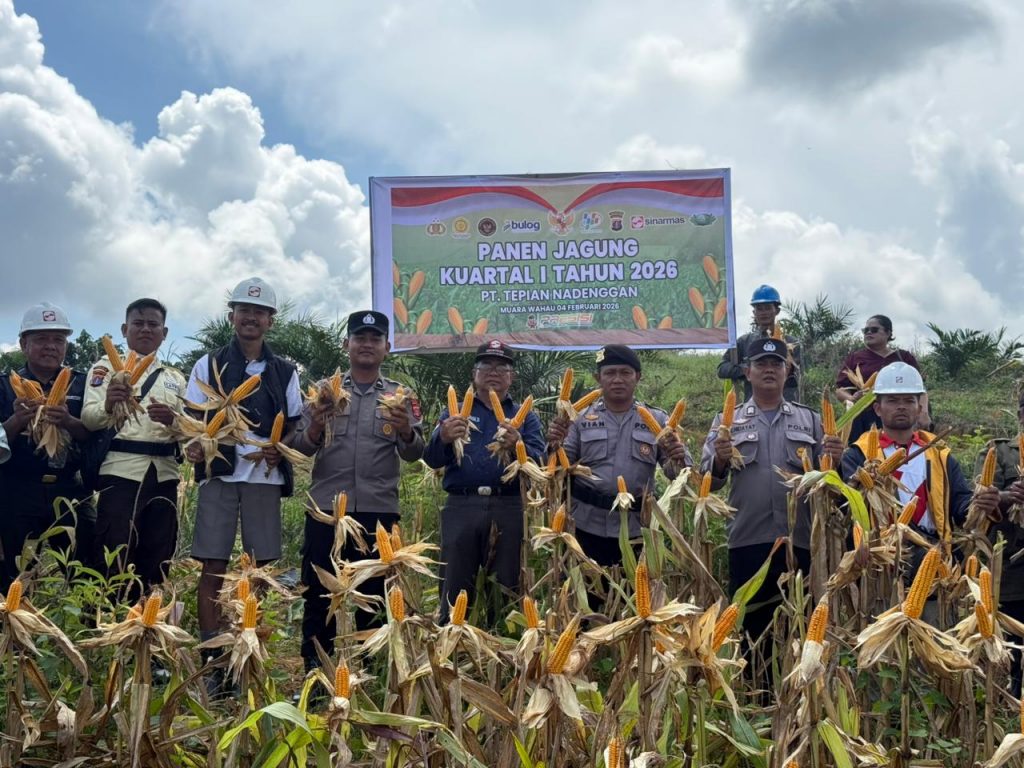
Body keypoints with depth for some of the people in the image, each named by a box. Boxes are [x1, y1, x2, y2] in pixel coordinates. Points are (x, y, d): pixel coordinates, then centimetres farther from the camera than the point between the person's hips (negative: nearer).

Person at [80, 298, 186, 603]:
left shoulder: (175, 378, 19)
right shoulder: (107, 366, 8)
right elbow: (88, 418, -6)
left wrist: (173, 419, -10)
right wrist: (108, 406, -29)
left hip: (164, 474, 4)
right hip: (121, 470, -4)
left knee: (155, 562, 6)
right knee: (113, 561, -10)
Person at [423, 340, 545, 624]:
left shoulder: (525, 417, 14)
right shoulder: (454, 413, 15)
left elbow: (540, 462, -2)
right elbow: (432, 459, 2)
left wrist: (518, 447, -24)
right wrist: (443, 438, -21)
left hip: (508, 510, 0)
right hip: (461, 507, 0)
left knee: (506, 591, 3)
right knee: (454, 592, 0)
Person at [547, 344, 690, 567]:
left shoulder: (657, 420, 8)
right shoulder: (581, 419, 7)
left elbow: (680, 474, 3)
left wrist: (678, 460, -20)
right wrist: (555, 446, -17)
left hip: (637, 530, 1)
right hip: (587, 528, 0)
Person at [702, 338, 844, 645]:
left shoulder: (809, 420, 14)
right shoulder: (728, 421, 10)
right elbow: (708, 480, 4)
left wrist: (833, 459, -9)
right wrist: (720, 461, -17)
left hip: (799, 540, 1)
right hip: (747, 541, -1)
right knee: (750, 623, 3)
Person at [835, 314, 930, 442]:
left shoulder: (905, 358, 17)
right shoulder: (854, 358, 15)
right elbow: (840, 389, 9)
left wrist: (923, 413, -3)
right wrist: (851, 398, -13)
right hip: (863, 420, -1)